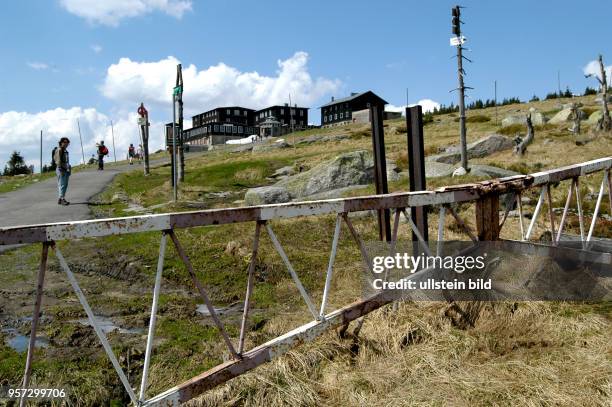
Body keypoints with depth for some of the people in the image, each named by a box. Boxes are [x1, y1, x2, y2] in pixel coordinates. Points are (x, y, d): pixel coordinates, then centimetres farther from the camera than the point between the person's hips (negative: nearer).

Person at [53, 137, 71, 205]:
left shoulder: (65, 150, 18)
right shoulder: (59, 150, -9)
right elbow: (58, 160, -16)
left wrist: (69, 169, 18)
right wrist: (61, 170, -22)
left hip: (66, 170, 9)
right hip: (61, 169, -9)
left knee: (65, 185, 8)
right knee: (62, 184, -11)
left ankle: (60, 199, 13)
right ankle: (62, 199, -13)